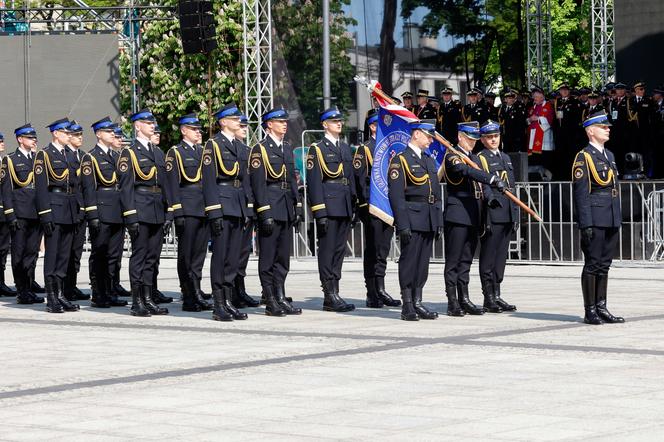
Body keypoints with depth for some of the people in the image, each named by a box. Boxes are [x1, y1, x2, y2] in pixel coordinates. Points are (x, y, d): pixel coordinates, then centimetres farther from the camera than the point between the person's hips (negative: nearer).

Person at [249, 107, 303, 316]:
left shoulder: (287, 148, 16)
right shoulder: (260, 149, -6)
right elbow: (258, 183, -11)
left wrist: (298, 208, 14)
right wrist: (265, 213, -17)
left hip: (287, 208, 7)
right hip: (270, 207, -7)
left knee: (283, 256, 9)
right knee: (268, 257, -2)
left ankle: (281, 298, 13)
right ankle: (271, 302, 0)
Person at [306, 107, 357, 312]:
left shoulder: (346, 148, 17)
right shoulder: (317, 149, -4)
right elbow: (314, 182, -9)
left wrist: (353, 206, 15)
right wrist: (320, 213, -15)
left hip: (345, 208, 7)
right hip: (328, 206, -7)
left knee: (339, 250, 8)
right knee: (327, 250, -5)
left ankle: (334, 293, 13)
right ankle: (330, 296, -4)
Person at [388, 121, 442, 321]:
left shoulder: (430, 160, 19)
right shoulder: (401, 159, -6)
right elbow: (396, 194, -12)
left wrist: (439, 222, 14)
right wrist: (402, 225, -18)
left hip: (429, 221, 7)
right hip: (412, 219, -7)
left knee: (423, 263, 8)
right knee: (409, 261, -4)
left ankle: (417, 303, 13)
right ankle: (407, 306, -1)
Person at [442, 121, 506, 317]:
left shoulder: (474, 158, 20)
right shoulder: (452, 156, -6)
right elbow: (467, 171, -27)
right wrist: (493, 180, -38)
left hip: (473, 217, 8)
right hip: (457, 215, -8)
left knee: (466, 259, 10)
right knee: (453, 260, -5)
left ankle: (464, 300, 13)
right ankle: (452, 303, -5)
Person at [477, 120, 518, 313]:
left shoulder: (506, 158, 20)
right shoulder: (480, 159, -3)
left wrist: (515, 215, 18)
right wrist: (490, 198, -37)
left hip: (507, 215, 7)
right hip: (491, 215, -7)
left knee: (501, 257, 10)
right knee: (488, 258, -4)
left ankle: (496, 296, 16)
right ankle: (489, 299, -1)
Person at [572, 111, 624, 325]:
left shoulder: (609, 155, 17)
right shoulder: (583, 157, -7)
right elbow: (580, 193, -12)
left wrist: (618, 219, 17)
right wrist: (585, 224, -18)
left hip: (611, 220, 7)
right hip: (594, 219, -7)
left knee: (604, 264, 10)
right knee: (592, 264, -3)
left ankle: (601, 307, 15)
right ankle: (590, 311, 2)